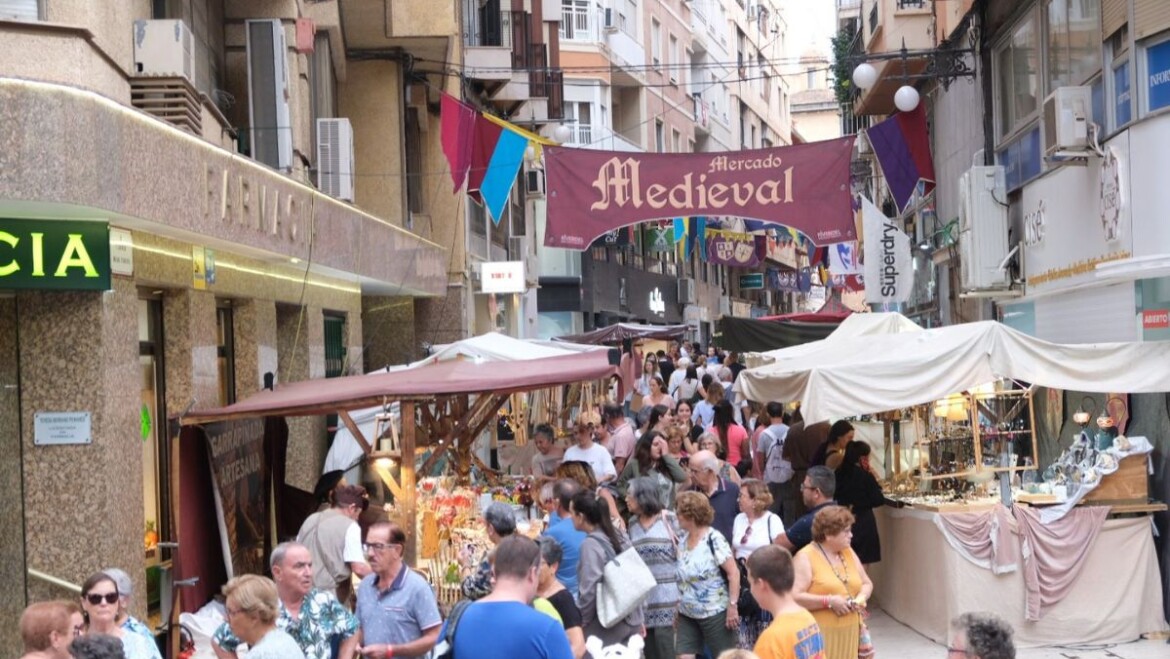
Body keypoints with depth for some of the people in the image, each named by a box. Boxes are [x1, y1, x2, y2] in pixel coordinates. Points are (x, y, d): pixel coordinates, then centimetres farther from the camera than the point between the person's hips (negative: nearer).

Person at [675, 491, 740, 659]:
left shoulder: (714, 539, -15)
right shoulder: (682, 540, 6)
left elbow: (733, 572, -16)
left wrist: (732, 606, -19)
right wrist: (677, 606, 10)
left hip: (715, 613, -7)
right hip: (687, 615, 7)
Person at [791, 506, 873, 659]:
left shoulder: (848, 553, 15)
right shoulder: (805, 558, -10)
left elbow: (866, 583, 22)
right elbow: (794, 597, -19)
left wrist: (861, 598, 0)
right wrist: (829, 601, -20)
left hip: (848, 634, 7)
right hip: (818, 635, -7)